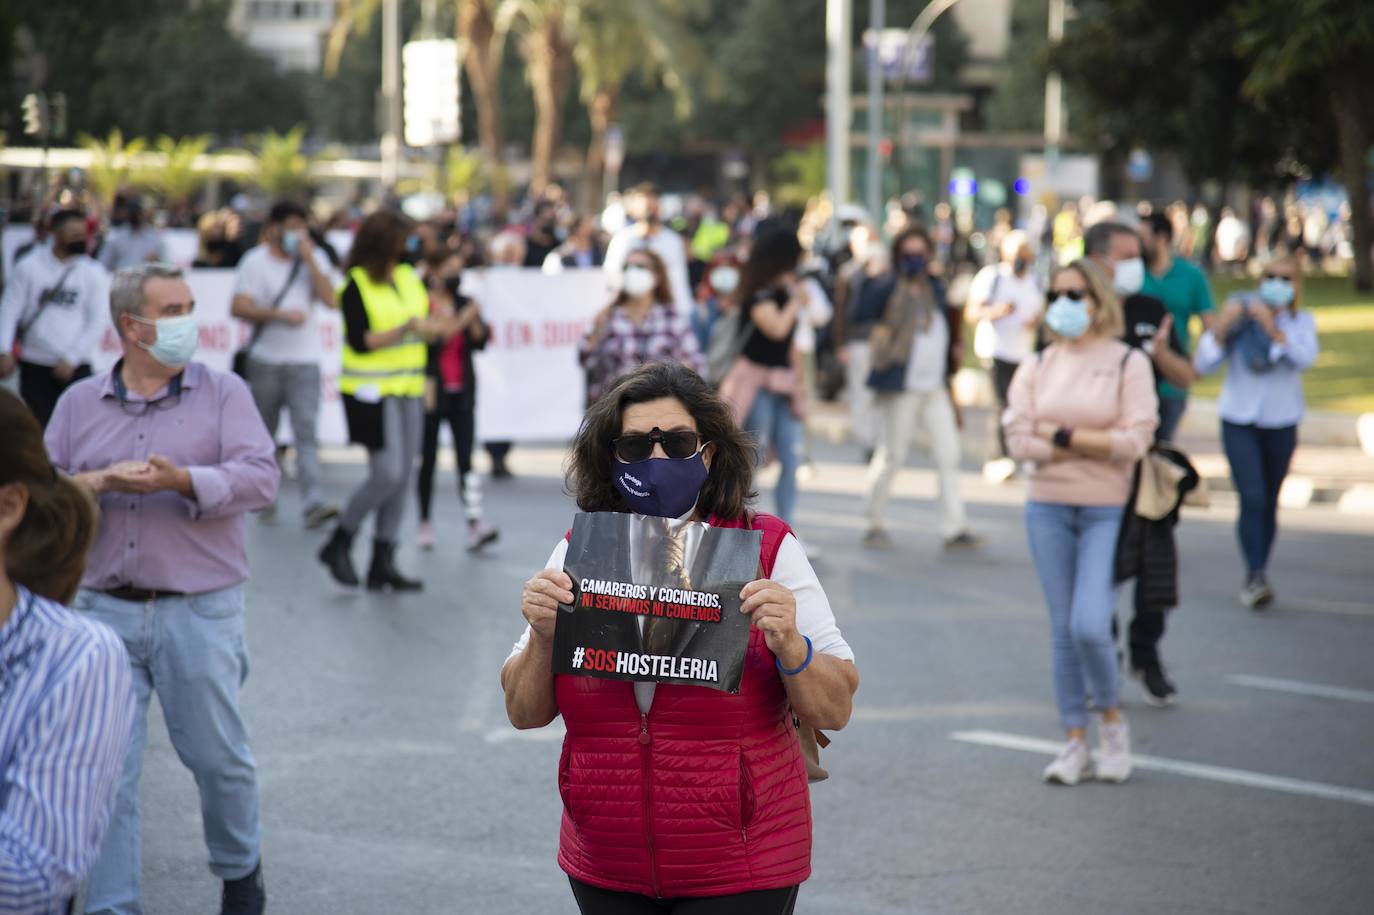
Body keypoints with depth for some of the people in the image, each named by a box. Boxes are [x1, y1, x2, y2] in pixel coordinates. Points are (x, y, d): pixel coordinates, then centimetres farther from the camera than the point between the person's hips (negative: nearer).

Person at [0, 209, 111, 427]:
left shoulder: (94, 274, 2)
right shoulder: (29, 267, 2)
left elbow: (97, 322, -1)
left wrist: (71, 358, -9)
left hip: (74, 367, 0)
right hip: (34, 366, 0)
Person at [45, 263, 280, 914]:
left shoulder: (223, 394, 2)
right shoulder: (79, 404, 9)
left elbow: (261, 477, -10)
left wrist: (183, 481, -26)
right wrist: (98, 482, -13)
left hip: (199, 612, -2)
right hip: (105, 610, 2)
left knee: (218, 756, 8)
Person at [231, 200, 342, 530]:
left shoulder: (315, 258, 7)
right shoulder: (255, 261, 1)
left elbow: (330, 299, -6)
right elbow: (239, 307, -8)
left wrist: (309, 258, -10)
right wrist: (280, 314, -18)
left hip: (304, 359, 0)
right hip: (265, 358, 0)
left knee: (306, 431, -12)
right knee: (264, 431, 10)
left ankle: (312, 503, -21)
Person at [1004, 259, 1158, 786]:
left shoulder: (1128, 362, -2)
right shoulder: (1038, 367, 7)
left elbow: (1134, 441, -12)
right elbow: (1019, 441, -3)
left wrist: (1061, 435, -10)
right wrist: (1093, 445, -9)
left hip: (1107, 511, -4)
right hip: (1048, 508, 4)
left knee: (1090, 625, -14)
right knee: (1063, 629, 6)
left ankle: (1113, 721, 11)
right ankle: (1075, 743, 14)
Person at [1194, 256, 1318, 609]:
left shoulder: (1302, 322, 2)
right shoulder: (1241, 315, -2)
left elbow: (1304, 358, -19)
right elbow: (1204, 363, -6)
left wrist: (1272, 327, -26)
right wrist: (1222, 325, -17)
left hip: (1281, 421, 2)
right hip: (1239, 421, -2)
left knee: (1269, 502, 7)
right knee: (1252, 499, -16)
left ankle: (1256, 578, 20)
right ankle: (1256, 576, -18)